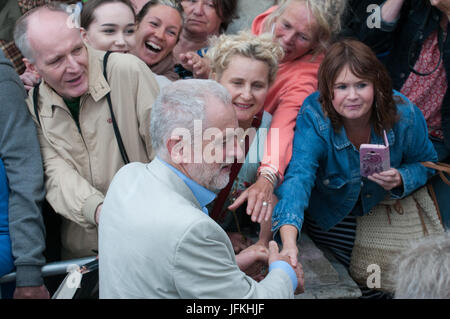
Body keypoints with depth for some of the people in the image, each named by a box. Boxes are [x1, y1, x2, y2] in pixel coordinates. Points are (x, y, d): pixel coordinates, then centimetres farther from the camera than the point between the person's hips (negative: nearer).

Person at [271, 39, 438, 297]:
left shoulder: (404, 114, -23)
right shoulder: (314, 116, -31)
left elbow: (425, 162, -4)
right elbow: (299, 176, -45)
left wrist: (401, 179, -29)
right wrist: (289, 241, -62)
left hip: (384, 214, 2)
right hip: (328, 220, -2)